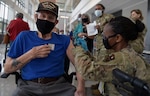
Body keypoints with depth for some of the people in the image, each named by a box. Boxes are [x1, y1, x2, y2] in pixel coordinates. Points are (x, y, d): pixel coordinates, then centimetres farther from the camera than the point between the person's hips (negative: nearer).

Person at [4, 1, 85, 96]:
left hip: (58, 85, 1)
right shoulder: (24, 37, 6)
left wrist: (81, 87, -19)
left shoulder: (64, 40, 7)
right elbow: (7, 68, 4)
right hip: (29, 86, 0)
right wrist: (31, 54, -9)